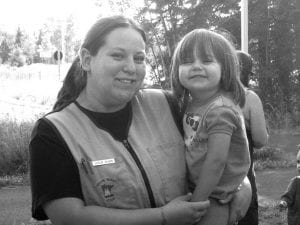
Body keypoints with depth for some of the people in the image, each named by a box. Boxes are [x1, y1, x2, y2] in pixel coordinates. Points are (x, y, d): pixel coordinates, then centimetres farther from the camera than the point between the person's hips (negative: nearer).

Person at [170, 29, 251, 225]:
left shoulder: (220, 109, -22)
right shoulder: (191, 105, 3)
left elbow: (217, 161, -24)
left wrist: (195, 203, -19)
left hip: (213, 199, -8)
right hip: (195, 190, 8)